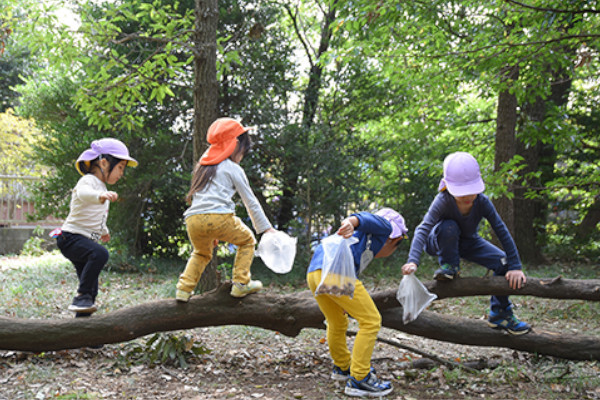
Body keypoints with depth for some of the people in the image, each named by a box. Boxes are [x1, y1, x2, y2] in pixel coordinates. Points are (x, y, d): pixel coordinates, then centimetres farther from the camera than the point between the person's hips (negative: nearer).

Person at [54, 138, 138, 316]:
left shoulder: (101, 186, 17)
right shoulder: (88, 181, -13)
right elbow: (83, 193, -40)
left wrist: (103, 230, 50)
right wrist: (101, 196, -60)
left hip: (85, 241, 10)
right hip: (71, 237, -10)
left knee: (91, 290, 8)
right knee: (100, 254, -36)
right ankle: (81, 297, -31)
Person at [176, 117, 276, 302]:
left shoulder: (202, 167, 28)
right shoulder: (233, 169, 9)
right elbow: (250, 201, 10)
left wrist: (211, 233, 33)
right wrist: (267, 228, 15)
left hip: (193, 220, 6)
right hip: (219, 217, -6)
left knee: (201, 253, 32)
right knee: (247, 241, 19)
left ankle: (184, 289, 17)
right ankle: (241, 284, 10)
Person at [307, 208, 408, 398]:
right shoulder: (384, 228, 13)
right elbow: (367, 219, -10)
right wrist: (352, 222, -33)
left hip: (313, 274, 9)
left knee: (337, 324, 28)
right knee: (371, 321, 2)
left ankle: (342, 367, 48)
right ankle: (358, 379, 6)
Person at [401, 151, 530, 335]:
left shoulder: (482, 202, -26)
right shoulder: (443, 201, -34)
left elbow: (502, 231, -26)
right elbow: (423, 229, -44)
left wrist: (515, 266, -31)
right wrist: (413, 260, -59)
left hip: (468, 242, 3)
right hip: (442, 243, -3)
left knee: (503, 261, -16)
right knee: (449, 227, -38)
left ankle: (499, 313, 1)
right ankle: (449, 266, -11)